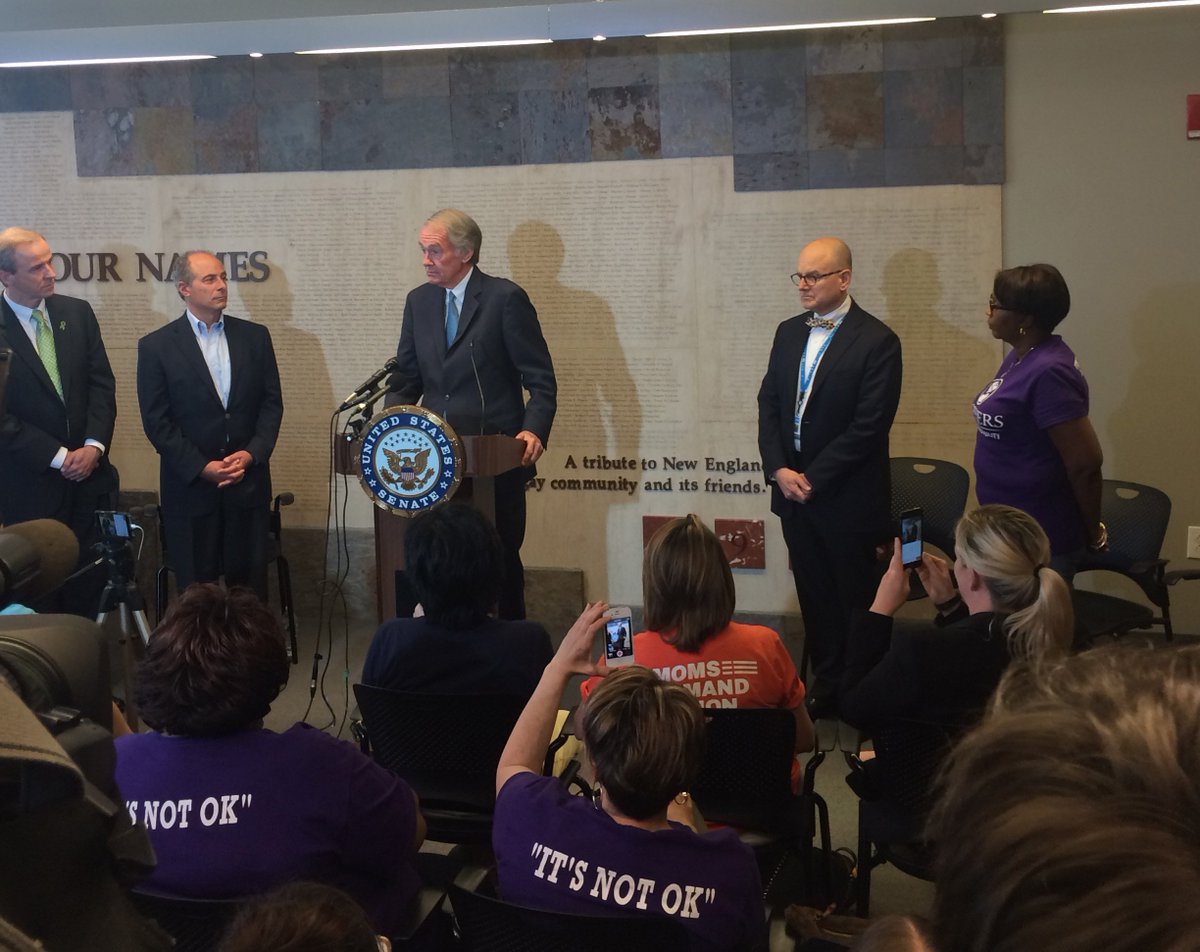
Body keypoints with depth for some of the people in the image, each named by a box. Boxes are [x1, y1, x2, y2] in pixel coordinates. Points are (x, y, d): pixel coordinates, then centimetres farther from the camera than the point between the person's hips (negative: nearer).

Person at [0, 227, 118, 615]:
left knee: (90, 582, 5)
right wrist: (58, 456, -12)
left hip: (88, 472, 4)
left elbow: (102, 384, 6)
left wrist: (93, 446, -7)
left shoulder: (77, 313, 6)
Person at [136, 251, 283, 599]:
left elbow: (272, 403, 7)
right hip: (191, 486, -2)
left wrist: (251, 454, -8)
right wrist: (203, 468, -11)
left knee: (250, 588, 5)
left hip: (249, 483, 2)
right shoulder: (156, 346, -1)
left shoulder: (255, 336, 7)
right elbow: (156, 421, -4)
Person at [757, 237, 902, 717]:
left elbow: (868, 426, -16)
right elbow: (768, 403, 10)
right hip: (794, 492, 6)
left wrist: (812, 478, -15)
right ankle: (826, 686, 26)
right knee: (814, 597, 14)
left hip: (847, 497, -6)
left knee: (856, 600, 4)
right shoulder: (788, 333, 10)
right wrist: (778, 470, -5)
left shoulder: (876, 340, -12)